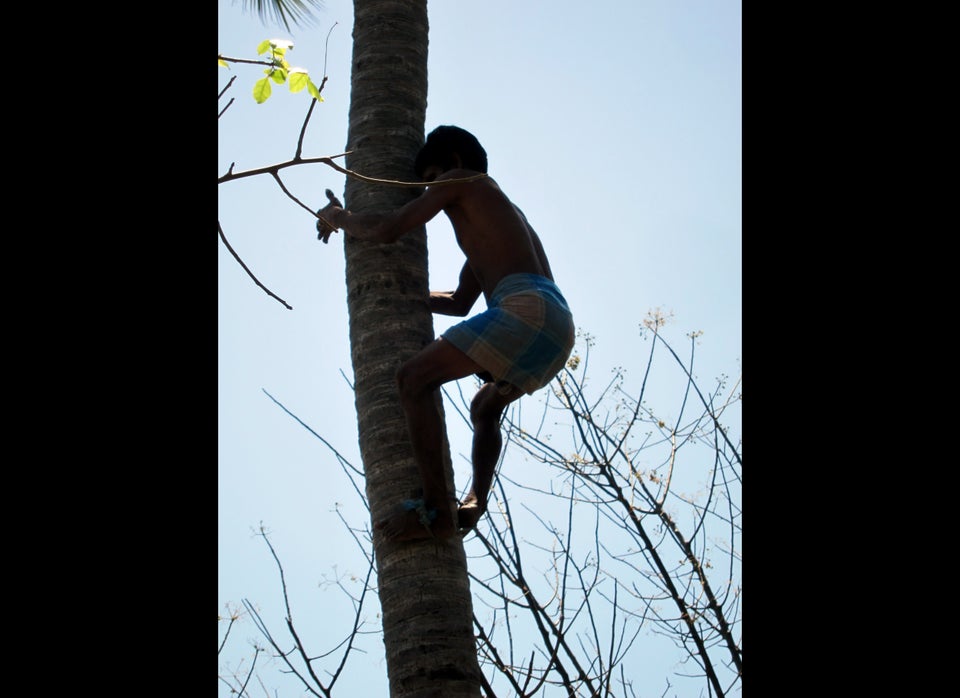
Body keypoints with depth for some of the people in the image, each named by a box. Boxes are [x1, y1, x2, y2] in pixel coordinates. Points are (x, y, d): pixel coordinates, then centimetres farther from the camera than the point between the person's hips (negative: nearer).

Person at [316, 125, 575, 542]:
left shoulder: (461, 180, 12)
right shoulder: (497, 211, 38)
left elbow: (387, 230, 2)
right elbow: (460, 303, 42)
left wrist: (338, 219, 21)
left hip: (526, 307, -10)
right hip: (559, 324, 10)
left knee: (414, 378, -10)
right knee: (486, 408, 32)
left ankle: (438, 510, -19)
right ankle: (474, 503, 9)